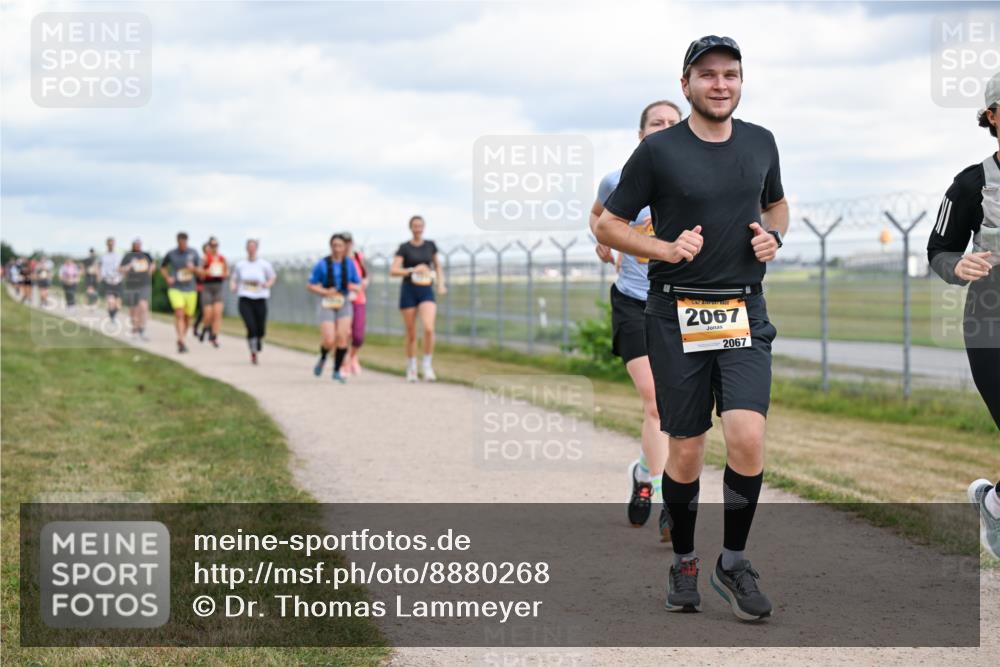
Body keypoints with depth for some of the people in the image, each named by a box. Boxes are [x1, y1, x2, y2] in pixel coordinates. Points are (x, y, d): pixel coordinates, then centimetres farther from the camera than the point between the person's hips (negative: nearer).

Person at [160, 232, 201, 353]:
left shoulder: (193, 253, 3)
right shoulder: (171, 254, -1)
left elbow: (199, 272, 8)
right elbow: (162, 268, 16)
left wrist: (194, 268, -15)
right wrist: (167, 278, -1)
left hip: (190, 289, 3)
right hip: (175, 289, -3)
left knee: (188, 317, 8)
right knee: (179, 314, -20)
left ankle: (181, 340, 29)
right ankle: (181, 342, -27)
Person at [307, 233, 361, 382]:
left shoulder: (349, 264, 1)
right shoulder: (322, 264, -7)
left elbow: (358, 286, 10)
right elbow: (310, 285, -2)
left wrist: (353, 287, -14)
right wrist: (325, 292, -17)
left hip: (344, 304, 2)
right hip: (327, 304, -2)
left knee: (342, 336, -12)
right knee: (329, 340, -11)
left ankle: (337, 371, 4)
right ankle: (322, 359, 24)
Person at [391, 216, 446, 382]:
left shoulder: (430, 245, 8)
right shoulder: (404, 248, -2)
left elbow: (438, 266, 20)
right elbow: (393, 271, -11)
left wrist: (441, 284, 5)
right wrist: (413, 270, -23)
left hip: (426, 292, 1)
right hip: (408, 291, -1)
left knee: (429, 328, -20)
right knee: (411, 334, 3)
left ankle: (427, 365, -6)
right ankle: (411, 368, 20)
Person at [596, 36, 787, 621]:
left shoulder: (760, 142, 7)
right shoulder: (660, 150, -5)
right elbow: (608, 223, 1)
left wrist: (774, 236, 3)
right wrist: (666, 248, -13)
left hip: (745, 314, 2)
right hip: (677, 316, -2)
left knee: (748, 436, -14)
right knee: (686, 450, 4)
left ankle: (735, 562, 4)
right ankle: (684, 563, 24)